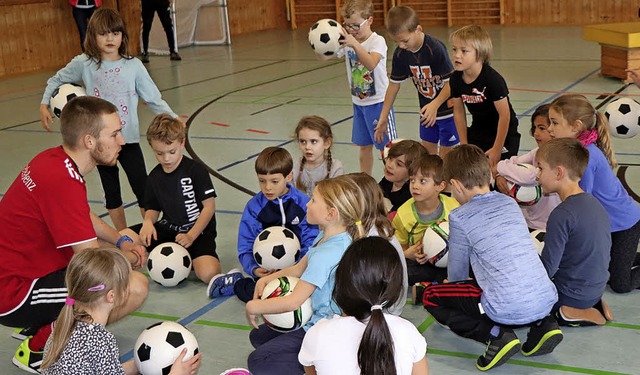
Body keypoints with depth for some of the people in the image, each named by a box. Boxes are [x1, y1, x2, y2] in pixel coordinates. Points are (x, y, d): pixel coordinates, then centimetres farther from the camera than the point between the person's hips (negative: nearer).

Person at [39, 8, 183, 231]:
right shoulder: (84, 64, -2)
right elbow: (56, 81, 14)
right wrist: (44, 105, 4)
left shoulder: (133, 66, -2)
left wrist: (173, 118, -8)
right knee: (111, 192, 12)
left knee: (142, 189, 1)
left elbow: (153, 99, 2)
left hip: (128, 138, -1)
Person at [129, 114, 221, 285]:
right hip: (168, 228, 6)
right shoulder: (154, 177, 6)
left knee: (208, 274, -33)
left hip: (198, 230, -5)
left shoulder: (196, 170, -10)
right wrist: (148, 221, -13)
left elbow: (209, 206, -11)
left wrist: (191, 236, -20)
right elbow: (153, 208, 12)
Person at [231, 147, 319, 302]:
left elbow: (311, 242, -5)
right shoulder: (254, 207, -3)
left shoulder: (303, 203, -3)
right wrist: (254, 269, -22)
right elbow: (246, 248, -3)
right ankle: (236, 283, 4)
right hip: (267, 270, -2)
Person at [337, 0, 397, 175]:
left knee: (387, 147, 0)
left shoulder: (377, 41, -17)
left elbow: (371, 64, -36)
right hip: (358, 102, 6)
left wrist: (355, 44, -49)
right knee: (364, 147, 16)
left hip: (378, 102, -6)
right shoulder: (347, 41, 0)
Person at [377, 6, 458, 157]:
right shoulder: (400, 53, -8)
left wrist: (435, 105, -35)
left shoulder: (435, 48, -26)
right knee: (427, 150, 12)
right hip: (427, 110, 6)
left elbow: (451, 82, -24)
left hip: (446, 109, -6)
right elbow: (394, 84, 2)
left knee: (446, 153, 1)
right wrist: (383, 116, 5)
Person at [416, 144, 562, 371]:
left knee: (430, 296, 8)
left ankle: (495, 334, -7)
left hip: (509, 309, -6)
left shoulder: (460, 217, -3)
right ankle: (542, 325, 13)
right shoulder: (510, 203, 15)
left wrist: (453, 284, 33)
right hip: (547, 300, 7)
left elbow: (457, 271, 8)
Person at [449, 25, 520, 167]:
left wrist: (497, 148, -16)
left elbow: (504, 114, -21)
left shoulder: (493, 79, -26)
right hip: (477, 131, 6)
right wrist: (464, 144, 4)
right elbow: (458, 111, 3)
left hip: (503, 133, -5)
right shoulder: (456, 78, -9)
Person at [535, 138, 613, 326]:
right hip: (597, 289, 8)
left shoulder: (562, 215, -23)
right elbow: (604, 256, 13)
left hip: (571, 295, -8)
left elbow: (548, 268, -22)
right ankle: (593, 306, 11)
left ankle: (562, 315, -8)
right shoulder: (595, 203, 3)